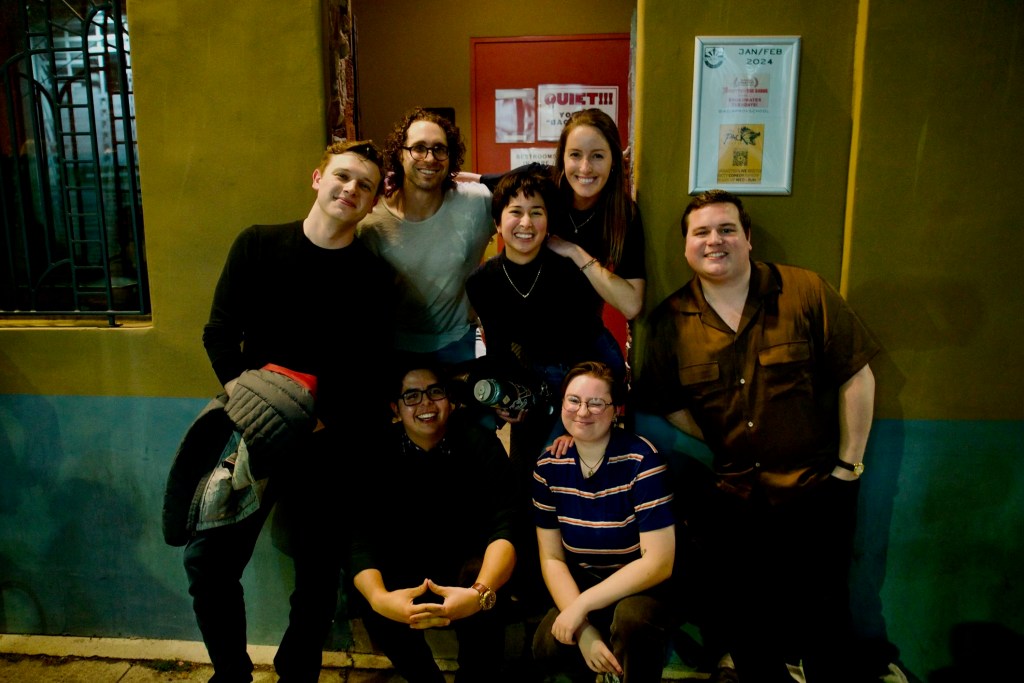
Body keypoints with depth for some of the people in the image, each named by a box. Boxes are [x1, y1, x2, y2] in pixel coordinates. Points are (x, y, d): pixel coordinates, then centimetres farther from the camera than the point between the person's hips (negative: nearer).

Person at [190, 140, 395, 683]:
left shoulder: (373, 278, 0)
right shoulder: (256, 245, 4)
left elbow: (366, 366, -5)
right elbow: (219, 332, 1)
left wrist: (320, 417, -20)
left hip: (329, 442, -1)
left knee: (319, 568, 7)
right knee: (209, 559, -1)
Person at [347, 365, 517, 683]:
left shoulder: (481, 445, -17)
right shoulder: (377, 455, -13)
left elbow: (503, 529, -25)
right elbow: (361, 537, -20)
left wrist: (480, 591, -46)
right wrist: (378, 597, -42)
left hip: (469, 563, -2)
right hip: (406, 567, 2)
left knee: (485, 605, -33)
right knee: (373, 607, -27)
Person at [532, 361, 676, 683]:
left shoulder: (641, 459, -21)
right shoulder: (549, 466, -7)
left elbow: (659, 562, -22)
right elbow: (552, 558, -4)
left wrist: (581, 605, -23)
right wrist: (583, 629, -19)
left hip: (643, 584, -3)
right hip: (583, 580, 4)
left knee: (631, 617, -36)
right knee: (548, 647, -23)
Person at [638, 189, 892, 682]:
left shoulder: (805, 292, -6)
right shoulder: (670, 321, -1)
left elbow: (856, 375, -3)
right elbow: (668, 404, 5)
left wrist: (850, 463, -4)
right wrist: (720, 448, -5)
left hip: (814, 492, -2)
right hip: (730, 499, 2)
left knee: (822, 623, 4)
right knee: (741, 627, 13)